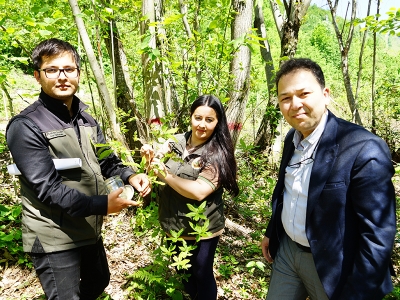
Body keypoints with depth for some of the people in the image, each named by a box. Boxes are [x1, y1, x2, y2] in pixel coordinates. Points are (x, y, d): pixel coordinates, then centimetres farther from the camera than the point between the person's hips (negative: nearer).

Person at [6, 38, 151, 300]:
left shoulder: (86, 120, 7)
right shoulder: (26, 126, -17)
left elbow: (106, 161, 8)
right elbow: (47, 188, -23)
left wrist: (129, 176, -13)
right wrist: (102, 204, -28)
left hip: (89, 229, 8)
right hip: (54, 237, -7)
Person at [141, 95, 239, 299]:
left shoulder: (217, 154, -17)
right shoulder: (175, 142, -3)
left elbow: (199, 191, -27)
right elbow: (156, 164, 3)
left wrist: (165, 175, -22)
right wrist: (150, 156, -18)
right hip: (173, 225, 5)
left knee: (202, 275, 17)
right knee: (183, 272, 27)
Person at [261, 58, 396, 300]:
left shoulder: (364, 149, -24)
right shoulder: (293, 138, -1)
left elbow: (378, 235, -22)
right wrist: (272, 232, 17)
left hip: (331, 266, -6)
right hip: (286, 250, 6)